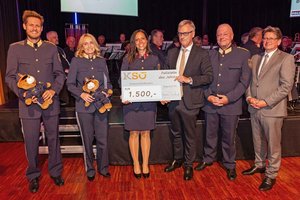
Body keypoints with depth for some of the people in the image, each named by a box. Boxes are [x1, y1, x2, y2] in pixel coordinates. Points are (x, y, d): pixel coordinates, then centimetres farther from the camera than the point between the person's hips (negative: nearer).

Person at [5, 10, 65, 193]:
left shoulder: (51, 48, 7)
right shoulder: (15, 48, 4)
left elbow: (60, 73, 6)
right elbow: (10, 77, 2)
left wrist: (54, 90, -11)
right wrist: (22, 93, -13)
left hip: (51, 102, 1)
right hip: (28, 104, -1)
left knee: (53, 138, 12)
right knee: (31, 142, 7)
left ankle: (56, 172, 30)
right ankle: (33, 176, 27)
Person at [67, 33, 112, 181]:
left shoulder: (101, 61, 8)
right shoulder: (76, 61, 0)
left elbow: (108, 82, 14)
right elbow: (70, 84, -1)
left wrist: (107, 92, -5)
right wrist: (81, 94, -16)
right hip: (84, 106, -2)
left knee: (102, 139, 5)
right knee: (87, 139, 10)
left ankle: (103, 168, 26)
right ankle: (90, 169, 29)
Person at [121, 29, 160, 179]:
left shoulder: (154, 59, 6)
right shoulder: (127, 59, 2)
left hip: (149, 101, 1)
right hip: (132, 101, -1)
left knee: (145, 133, 8)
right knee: (134, 133, 7)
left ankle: (145, 165, 22)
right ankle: (136, 165, 22)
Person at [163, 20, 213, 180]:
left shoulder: (202, 54, -5)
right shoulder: (172, 53, 10)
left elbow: (209, 77, -10)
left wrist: (189, 79, -20)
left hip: (190, 102, -4)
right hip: (173, 100, 5)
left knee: (190, 135, 9)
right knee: (176, 133, 19)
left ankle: (188, 165, 27)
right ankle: (177, 160, 38)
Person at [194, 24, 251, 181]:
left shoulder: (243, 54, -2)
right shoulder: (209, 54, 7)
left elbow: (244, 81, -6)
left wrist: (228, 98, -14)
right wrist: (208, 95, -7)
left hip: (231, 104, -2)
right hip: (210, 103, 3)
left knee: (228, 138, 10)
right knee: (210, 135, 15)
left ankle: (230, 165, 30)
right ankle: (208, 159, 36)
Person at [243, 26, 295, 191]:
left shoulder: (286, 58, -4)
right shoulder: (255, 58, 14)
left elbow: (286, 86, -12)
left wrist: (266, 102, -18)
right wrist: (249, 97, -5)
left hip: (272, 109, -5)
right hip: (254, 108, 5)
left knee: (273, 144, 6)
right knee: (258, 141, 18)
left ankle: (271, 175, 21)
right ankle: (259, 165, 38)